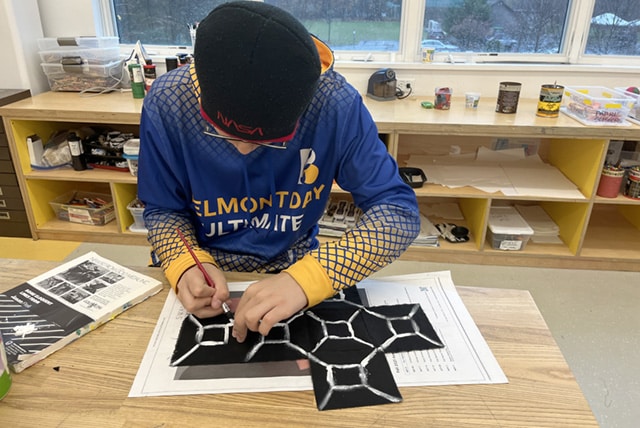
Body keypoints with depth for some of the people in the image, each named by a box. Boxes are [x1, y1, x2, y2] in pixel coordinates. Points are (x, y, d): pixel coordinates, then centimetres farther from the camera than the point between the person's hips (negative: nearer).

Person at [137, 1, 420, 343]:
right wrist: (186, 266, -26)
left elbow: (400, 212, -21)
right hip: (202, 271, 1)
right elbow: (163, 210, -5)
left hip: (292, 271, 0)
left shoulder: (335, 103, -23)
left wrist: (306, 278, -35)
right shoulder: (168, 101, -19)